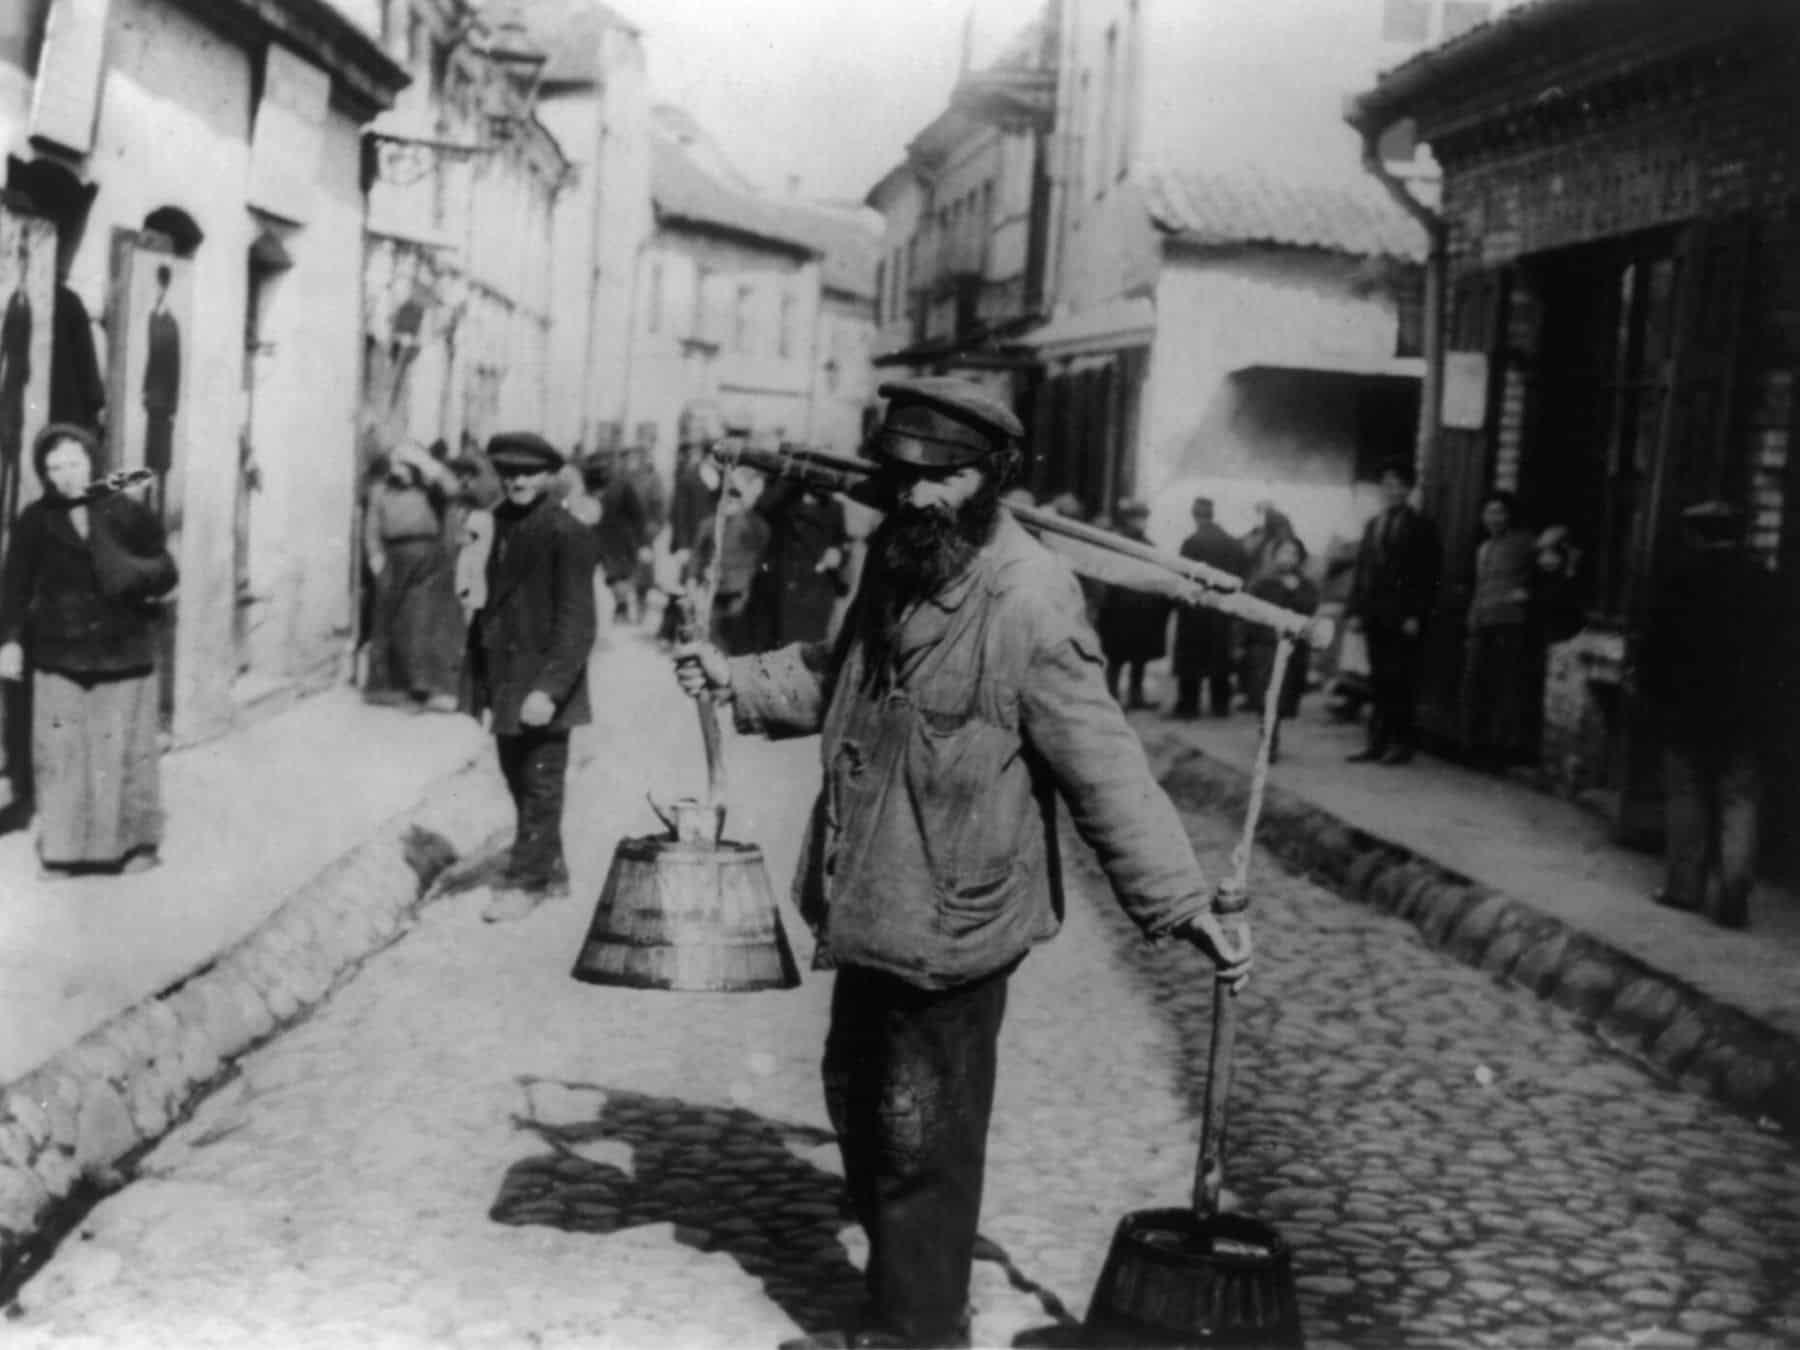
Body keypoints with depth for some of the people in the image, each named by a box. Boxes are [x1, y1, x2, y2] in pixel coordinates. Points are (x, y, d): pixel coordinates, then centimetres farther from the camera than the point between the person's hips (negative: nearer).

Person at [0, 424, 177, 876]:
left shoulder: (129, 515, -1)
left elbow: (166, 576, 3)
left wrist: (138, 573, -18)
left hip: (124, 653, -1)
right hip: (60, 656, 1)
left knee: (128, 750, 3)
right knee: (59, 753, 0)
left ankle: (138, 844, 17)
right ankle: (60, 849, 10)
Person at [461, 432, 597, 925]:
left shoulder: (567, 534, -12)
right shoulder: (504, 526, 11)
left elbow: (576, 621, -16)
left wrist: (549, 687, -22)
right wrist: (480, 681, 13)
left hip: (542, 685, -8)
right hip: (505, 681, 8)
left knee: (541, 786, 0)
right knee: (519, 782, 15)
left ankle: (525, 880, 7)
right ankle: (550, 871, 28)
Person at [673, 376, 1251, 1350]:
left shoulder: (1028, 603, -23)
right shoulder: (895, 560, 5)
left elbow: (1104, 768, -22)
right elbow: (838, 675, 23)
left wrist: (1177, 901, -24)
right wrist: (739, 681, 13)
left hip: (952, 920, -9)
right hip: (870, 906, 9)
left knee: (922, 1132, 5)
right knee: (858, 1092, 23)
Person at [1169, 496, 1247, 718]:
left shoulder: (1191, 543, -14)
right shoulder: (1232, 543, 3)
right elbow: (1242, 574, 3)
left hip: (1195, 608, -5)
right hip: (1223, 608, 5)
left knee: (1191, 656, 1)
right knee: (1220, 656, 13)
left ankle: (1188, 704, -1)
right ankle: (1220, 704, 16)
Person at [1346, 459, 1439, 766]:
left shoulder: (1421, 528, 1)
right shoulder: (1373, 526, 17)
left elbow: (1428, 576, -5)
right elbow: (1362, 570, 15)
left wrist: (1416, 615, -12)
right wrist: (1356, 610, 7)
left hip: (1403, 618, -5)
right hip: (1375, 615, 5)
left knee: (1400, 682, -4)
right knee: (1378, 682, 4)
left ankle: (1401, 743, 2)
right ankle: (1377, 742, 6)